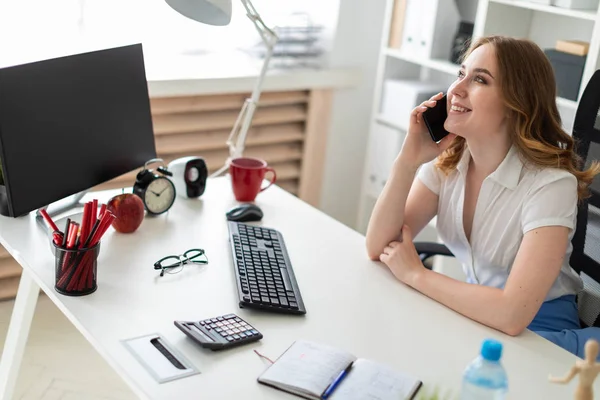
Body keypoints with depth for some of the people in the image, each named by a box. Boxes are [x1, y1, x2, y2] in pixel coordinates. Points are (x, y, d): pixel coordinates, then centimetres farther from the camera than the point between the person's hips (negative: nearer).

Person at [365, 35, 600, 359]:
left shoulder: (551, 184, -24)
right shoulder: (446, 160, -5)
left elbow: (512, 314, -33)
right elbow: (378, 249, -11)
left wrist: (415, 274, -21)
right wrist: (408, 160, -23)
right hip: (474, 311, 5)